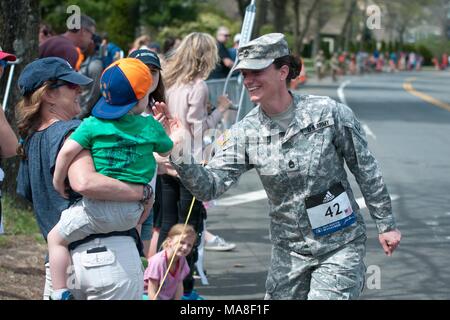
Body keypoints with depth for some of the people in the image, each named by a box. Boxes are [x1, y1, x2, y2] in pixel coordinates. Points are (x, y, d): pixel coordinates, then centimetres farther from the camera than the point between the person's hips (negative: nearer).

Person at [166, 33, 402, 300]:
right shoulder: (244, 134, -6)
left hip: (340, 246, -4)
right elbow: (210, 186, -14)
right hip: (288, 251, 4)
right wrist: (178, 154, -31)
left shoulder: (330, 114, -13)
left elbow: (367, 172, -3)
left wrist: (386, 225, 1)